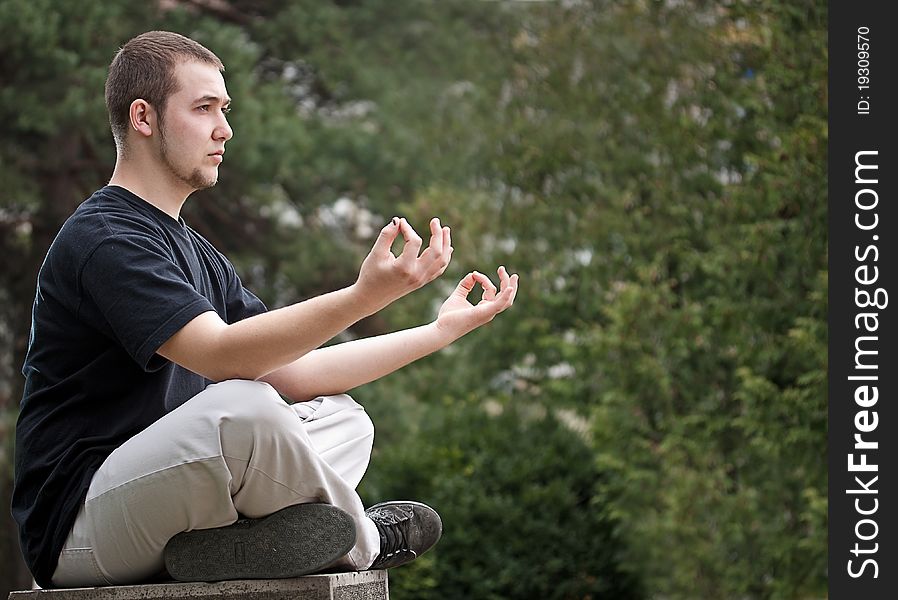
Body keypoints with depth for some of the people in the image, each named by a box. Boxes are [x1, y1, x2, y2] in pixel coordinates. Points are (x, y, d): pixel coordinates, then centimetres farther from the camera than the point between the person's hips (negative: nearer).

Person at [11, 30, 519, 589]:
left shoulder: (197, 253, 18)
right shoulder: (101, 239, -14)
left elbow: (289, 372, 14)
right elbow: (220, 354, -29)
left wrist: (441, 330, 11)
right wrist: (364, 296, -38)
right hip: (79, 528, -10)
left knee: (342, 418, 11)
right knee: (243, 406, -33)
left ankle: (218, 543, -15)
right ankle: (357, 541, -4)